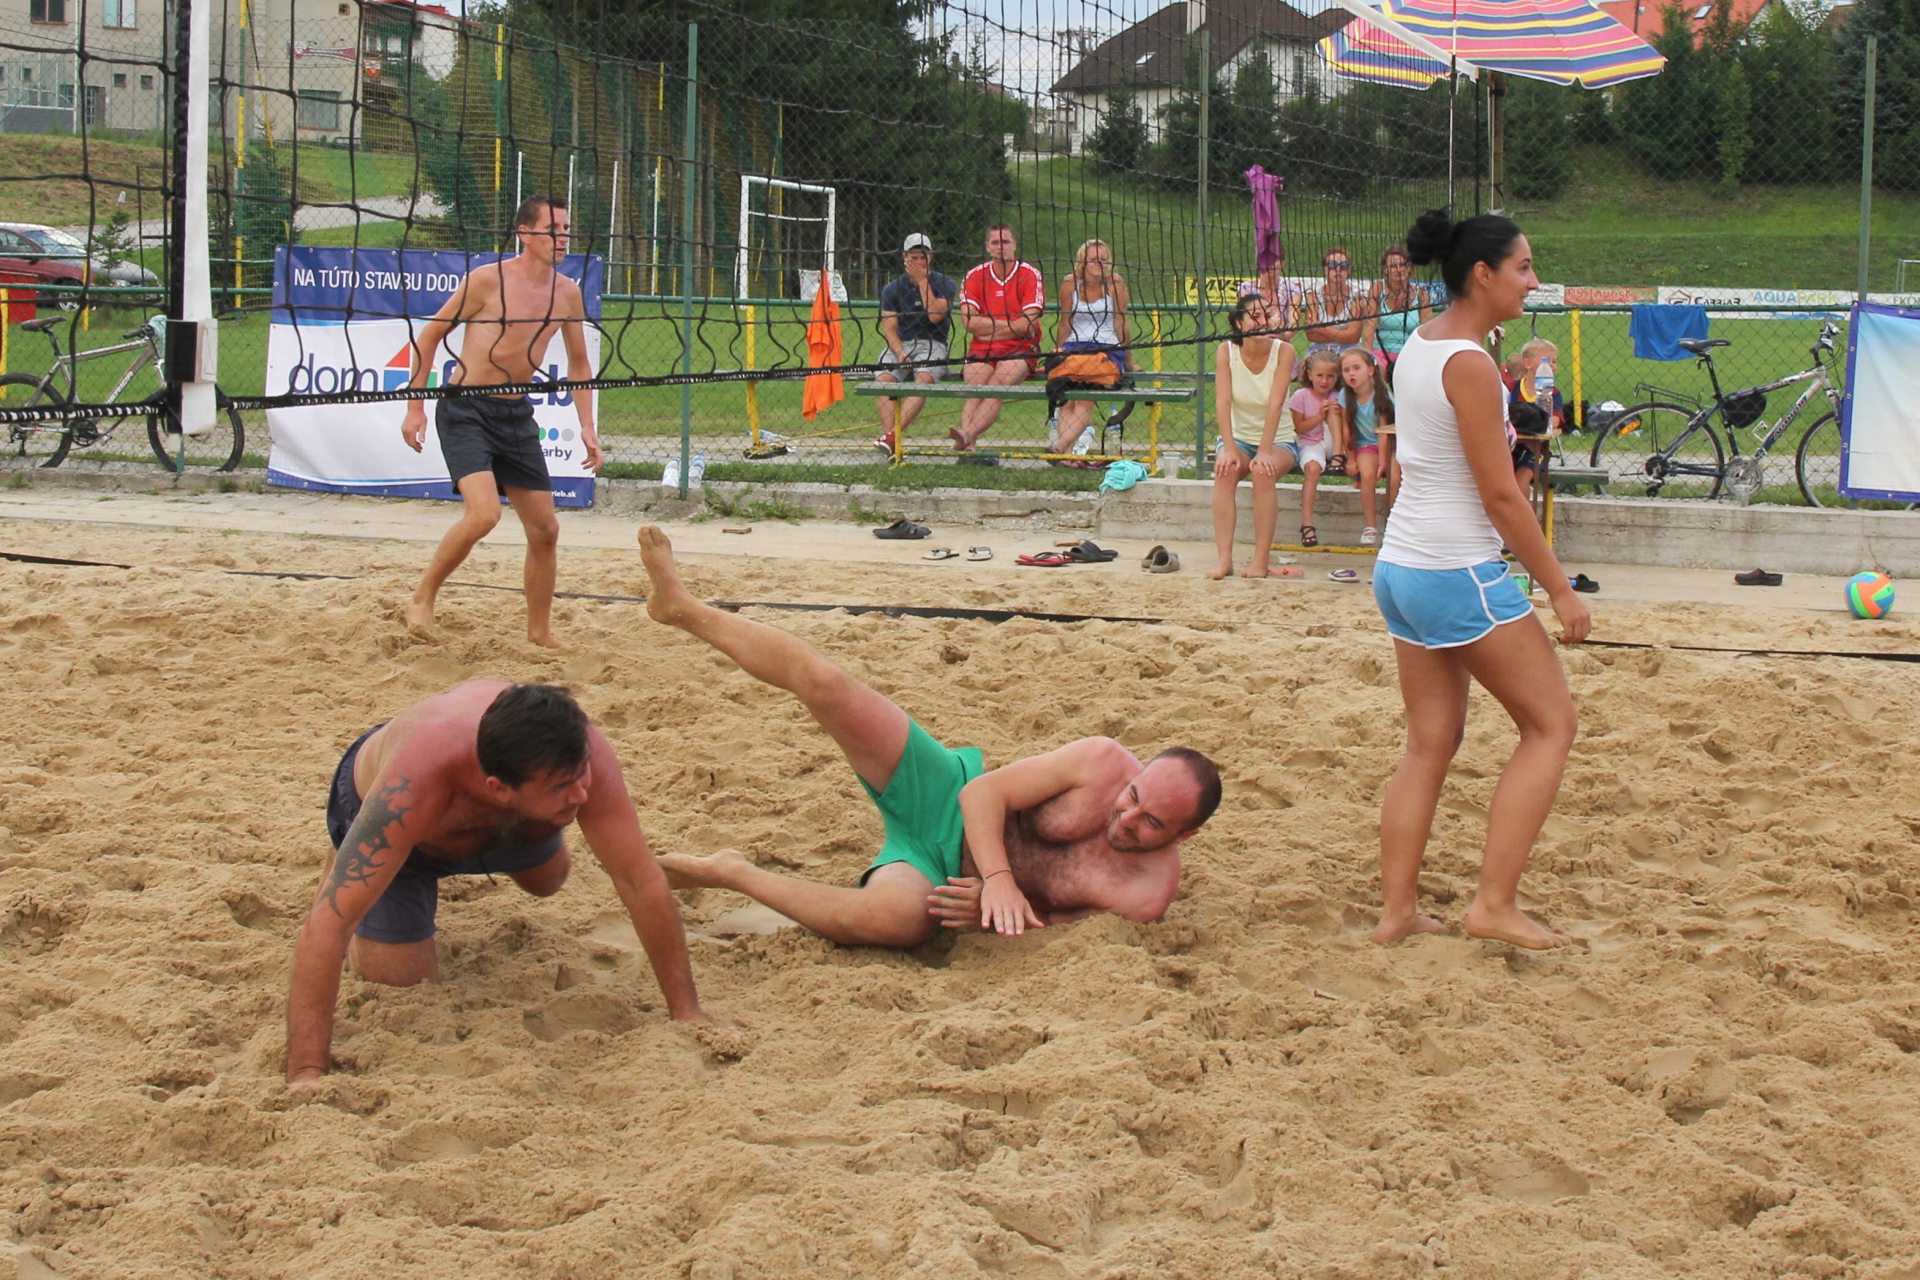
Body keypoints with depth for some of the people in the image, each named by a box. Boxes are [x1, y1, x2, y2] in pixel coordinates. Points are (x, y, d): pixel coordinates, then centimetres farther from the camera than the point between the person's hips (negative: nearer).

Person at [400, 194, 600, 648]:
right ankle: (422, 600, -5)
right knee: (484, 513, -24)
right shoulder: (488, 279, -11)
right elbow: (431, 334, -3)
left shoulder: (567, 293, 5)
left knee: (545, 528, 5)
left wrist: (587, 426, 7)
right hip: (465, 410, -6)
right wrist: (415, 406, -6)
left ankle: (540, 632, 21)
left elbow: (578, 364, 18)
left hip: (517, 415, 6)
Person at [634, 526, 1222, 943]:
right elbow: (985, 791, -12)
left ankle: (733, 875, -14)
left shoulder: (1149, 893, -18)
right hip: (946, 799, 2)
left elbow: (1043, 926, -6)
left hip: (944, 875, -1)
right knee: (823, 682, -20)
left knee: (894, 917, -41)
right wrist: (998, 877, -28)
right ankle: (682, 609, 4)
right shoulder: (1106, 764, -18)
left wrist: (990, 906, -25)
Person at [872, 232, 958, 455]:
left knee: (924, 378, -33)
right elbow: (889, 328, 0)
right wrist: (900, 353, -18)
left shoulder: (944, 284, 3)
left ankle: (892, 435, -44)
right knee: (884, 378, -28)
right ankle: (888, 433, -39)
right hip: (900, 344, 3)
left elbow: (935, 315, -14)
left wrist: (922, 280, -10)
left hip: (932, 345, -2)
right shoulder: (893, 289, 9)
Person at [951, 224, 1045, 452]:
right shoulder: (974, 276, 8)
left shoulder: (1030, 275, 1)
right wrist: (1012, 324, -8)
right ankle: (967, 442, -48)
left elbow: (1028, 325, -8)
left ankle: (967, 434, -51)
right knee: (975, 388, -27)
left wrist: (988, 329, -5)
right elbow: (969, 321, -4)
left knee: (996, 387, -30)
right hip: (982, 349, 2)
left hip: (1020, 349, -2)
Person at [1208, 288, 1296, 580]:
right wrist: (1229, 449, -28)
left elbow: (1275, 404, -22)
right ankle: (1224, 558, -32)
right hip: (1238, 437, 1)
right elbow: (1222, 402, -17)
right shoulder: (1226, 351, -10)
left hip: (1277, 440, -1)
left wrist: (1264, 452, -29)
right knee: (1225, 469, -30)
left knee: (1263, 472, -32)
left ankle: (1261, 559, -26)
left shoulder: (1283, 351, -14)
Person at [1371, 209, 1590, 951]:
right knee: (1551, 725, 2)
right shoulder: (1470, 365, -17)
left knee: (1430, 742, 14)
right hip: (1460, 574, -9)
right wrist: (1559, 588, -11)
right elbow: (1499, 495, -17)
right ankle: (1494, 903, -2)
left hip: (1401, 567, 9)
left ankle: (1396, 910, 12)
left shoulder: (1417, 346, 10)